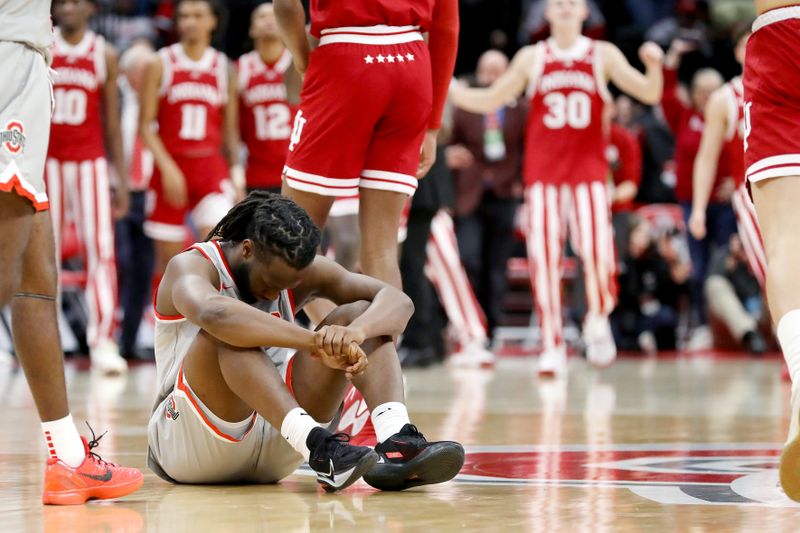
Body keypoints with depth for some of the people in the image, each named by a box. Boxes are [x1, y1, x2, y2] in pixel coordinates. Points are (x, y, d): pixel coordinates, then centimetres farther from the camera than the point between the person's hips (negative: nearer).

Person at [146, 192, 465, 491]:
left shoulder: (305, 272, 2)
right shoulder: (191, 266, -13)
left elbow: (398, 301, -10)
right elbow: (211, 312, -39)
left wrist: (354, 333, -34)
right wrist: (316, 341, -46)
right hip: (183, 444, -5)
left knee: (360, 313, -10)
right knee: (230, 332, -33)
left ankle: (396, 443, -35)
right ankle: (316, 447, -50)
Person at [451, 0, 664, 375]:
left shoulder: (603, 55, 7)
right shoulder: (531, 58, 10)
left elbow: (650, 94, 2)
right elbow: (490, 101, 15)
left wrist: (654, 66, -17)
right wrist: (449, 90, 2)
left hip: (588, 169, -1)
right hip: (543, 171, 1)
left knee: (597, 252, -16)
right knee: (543, 257, -5)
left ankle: (597, 322, 11)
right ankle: (552, 346, 2)